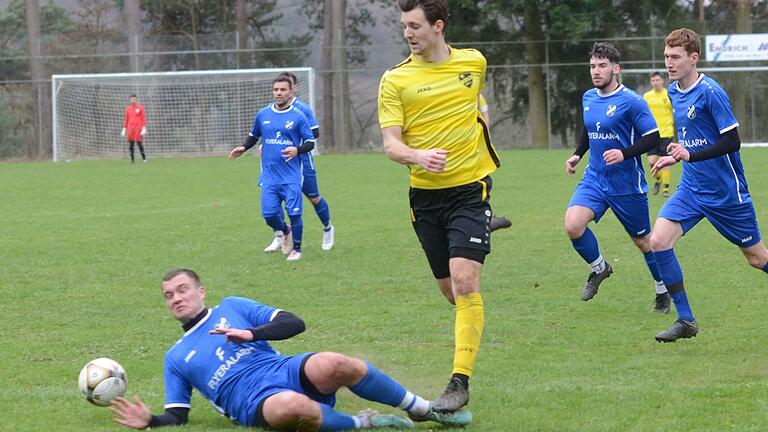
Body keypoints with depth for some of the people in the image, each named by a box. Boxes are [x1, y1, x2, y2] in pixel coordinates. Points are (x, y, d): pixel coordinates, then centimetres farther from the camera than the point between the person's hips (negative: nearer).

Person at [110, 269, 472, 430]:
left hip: (286, 371, 2)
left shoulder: (231, 308, 20)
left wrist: (251, 333, -5)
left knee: (332, 365, -33)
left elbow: (293, 324, 12)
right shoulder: (176, 358, 23)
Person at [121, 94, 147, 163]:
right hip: (130, 128, 3)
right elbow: (126, 119, 17)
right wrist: (124, 129, 12)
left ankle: (144, 158, 0)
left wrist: (144, 128, -10)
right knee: (131, 144, 0)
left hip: (138, 128, -3)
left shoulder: (140, 108, 2)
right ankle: (132, 159, 4)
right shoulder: (128, 109, 12)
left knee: (139, 143, -7)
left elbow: (144, 119, 0)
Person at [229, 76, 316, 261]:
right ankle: (285, 231, 26)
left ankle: (296, 248, 13)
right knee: (269, 214, -5)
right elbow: (254, 136, 25)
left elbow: (310, 142, 1)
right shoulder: (263, 114, 9)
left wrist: (297, 150, -19)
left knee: (294, 213, -6)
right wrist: (244, 148, 7)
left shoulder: (298, 117, -1)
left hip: (291, 176, -3)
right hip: (269, 175, 3)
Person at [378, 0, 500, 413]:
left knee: (464, 279, -17)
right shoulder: (395, 79, -3)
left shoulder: (474, 63, 2)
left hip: (470, 187, -2)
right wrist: (419, 156, -29)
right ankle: (472, 328, 44)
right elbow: (391, 144, -10)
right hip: (425, 193, 2)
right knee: (448, 287, 9)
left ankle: (460, 381, -18)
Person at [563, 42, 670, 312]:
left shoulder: (631, 101, -14)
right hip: (594, 179, 5)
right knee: (573, 225, -19)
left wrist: (624, 153, -27)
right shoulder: (588, 98, 6)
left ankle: (663, 291, 30)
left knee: (643, 241, 8)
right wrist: (577, 155, 11)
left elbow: (653, 138, -14)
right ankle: (599, 269, 8)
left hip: (627, 185, -5)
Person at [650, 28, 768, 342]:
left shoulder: (710, 92, -19)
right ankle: (685, 320, -6)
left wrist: (691, 155, -29)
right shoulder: (674, 92, 6)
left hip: (726, 192, -7)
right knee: (658, 241, -13)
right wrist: (676, 156, 13)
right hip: (691, 189, 7)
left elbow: (732, 142, -21)